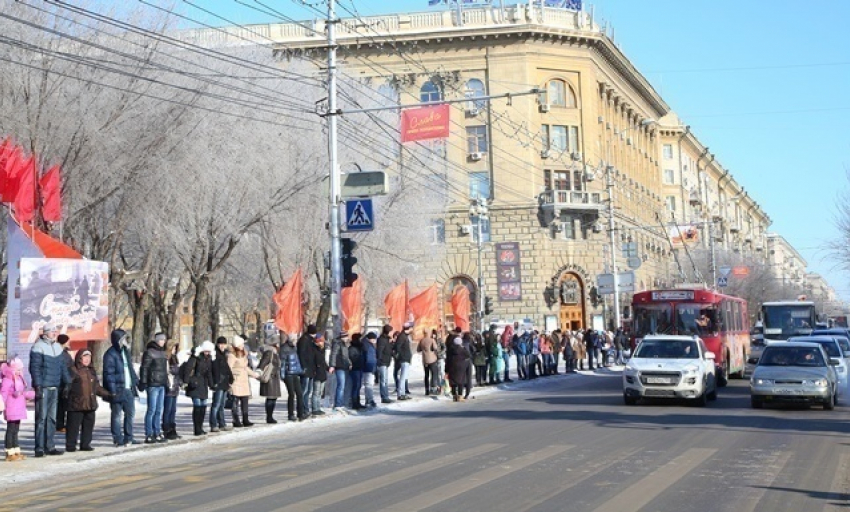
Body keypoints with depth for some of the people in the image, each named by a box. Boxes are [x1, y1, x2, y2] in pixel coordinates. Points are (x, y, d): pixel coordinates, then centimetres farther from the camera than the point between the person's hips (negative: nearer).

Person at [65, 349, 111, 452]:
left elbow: (97, 388, 25)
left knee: (88, 425, 9)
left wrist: (108, 395, 24)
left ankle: (85, 444, 18)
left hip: (90, 405, 7)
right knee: (73, 426, -3)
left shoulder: (92, 371, 18)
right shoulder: (73, 371, -4)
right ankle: (70, 445, 4)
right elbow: (67, 384, -11)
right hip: (76, 405, -7)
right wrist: (65, 392, -28)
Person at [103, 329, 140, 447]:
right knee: (117, 415, -1)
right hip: (118, 390, -9)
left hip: (128, 388, 9)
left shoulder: (125, 351, 16)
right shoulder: (110, 354, -12)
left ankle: (128, 438, 21)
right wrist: (113, 390, -20)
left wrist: (136, 380, 15)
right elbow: (109, 373, -16)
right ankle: (118, 439, 4)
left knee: (130, 413, 13)